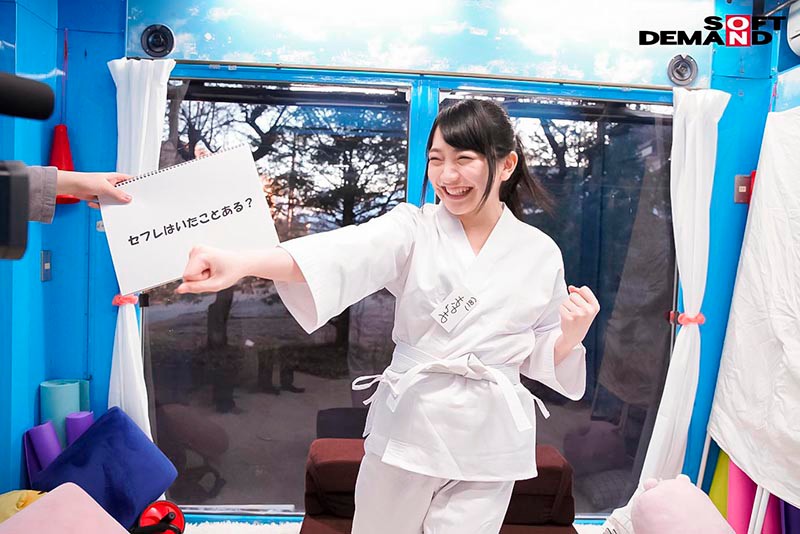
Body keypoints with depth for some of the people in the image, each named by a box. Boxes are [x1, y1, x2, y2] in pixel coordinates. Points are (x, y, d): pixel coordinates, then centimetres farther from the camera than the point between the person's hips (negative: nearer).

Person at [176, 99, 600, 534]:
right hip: (406, 426, 0)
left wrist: (574, 333, -15)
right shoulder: (414, 229, -6)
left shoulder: (540, 254, -1)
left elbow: (541, 358, 7)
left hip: (487, 441, 0)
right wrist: (242, 262, -42)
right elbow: (345, 252, -26)